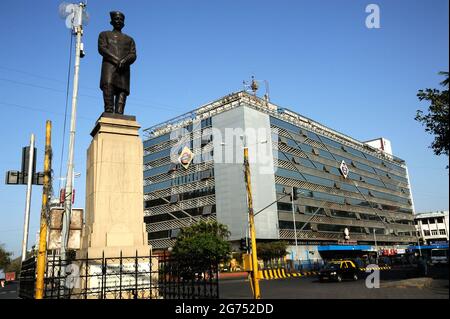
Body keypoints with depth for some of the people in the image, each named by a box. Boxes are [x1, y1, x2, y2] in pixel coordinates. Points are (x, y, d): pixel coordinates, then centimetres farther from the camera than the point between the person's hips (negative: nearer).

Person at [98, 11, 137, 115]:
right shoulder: (104, 34, 25)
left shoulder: (129, 39, 30)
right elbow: (102, 49, 5)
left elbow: (133, 55, 13)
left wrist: (124, 61, -12)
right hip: (109, 65, -2)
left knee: (123, 90, -15)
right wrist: (117, 60, -12)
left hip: (124, 68, 2)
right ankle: (109, 112, -36)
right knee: (108, 85, -27)